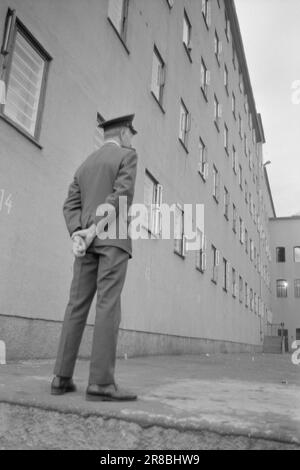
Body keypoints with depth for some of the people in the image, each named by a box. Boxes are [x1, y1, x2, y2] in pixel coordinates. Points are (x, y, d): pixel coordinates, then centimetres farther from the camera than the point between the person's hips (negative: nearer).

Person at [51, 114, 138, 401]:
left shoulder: (84, 166, 25)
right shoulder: (128, 156, 5)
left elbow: (71, 206, 10)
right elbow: (121, 197, -12)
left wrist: (77, 237, -6)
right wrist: (94, 231, -14)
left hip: (87, 243, 6)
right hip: (114, 239, -6)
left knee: (77, 306, 3)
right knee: (108, 306, -13)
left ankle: (62, 378, 1)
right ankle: (101, 382, -16)